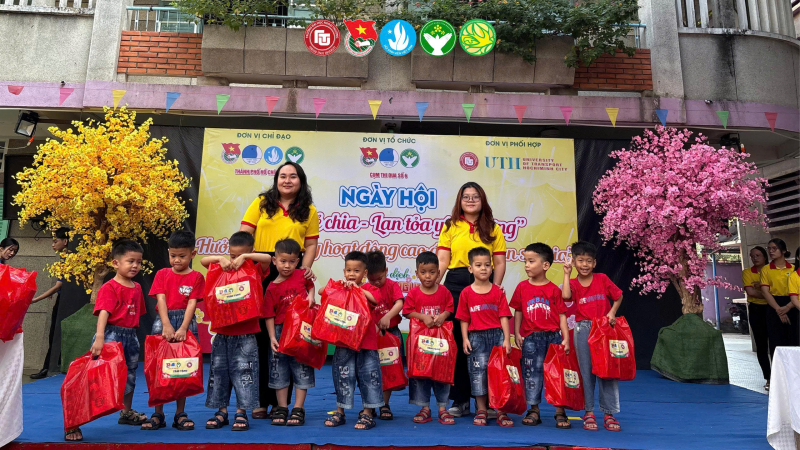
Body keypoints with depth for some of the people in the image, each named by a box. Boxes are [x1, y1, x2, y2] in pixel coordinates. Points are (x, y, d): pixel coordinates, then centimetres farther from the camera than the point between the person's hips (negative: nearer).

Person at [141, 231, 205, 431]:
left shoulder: (196, 277, 1)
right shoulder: (162, 274, 5)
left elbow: (192, 304, -6)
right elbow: (161, 300, -6)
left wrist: (182, 329, -18)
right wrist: (166, 326, -19)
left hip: (186, 322, -1)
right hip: (163, 321, 1)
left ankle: (180, 414, 15)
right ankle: (158, 414, 15)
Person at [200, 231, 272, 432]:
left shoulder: (254, 271, -2)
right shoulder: (222, 271, 7)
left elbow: (268, 258, -18)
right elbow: (203, 261, 4)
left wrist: (245, 257, -22)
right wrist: (221, 259, -12)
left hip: (245, 335, -4)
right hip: (222, 333, 4)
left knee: (243, 371, 0)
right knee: (219, 371, 10)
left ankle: (241, 413, 10)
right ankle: (221, 412, 22)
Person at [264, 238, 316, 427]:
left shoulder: (301, 275, -2)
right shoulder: (272, 288, -4)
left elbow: (311, 285, 19)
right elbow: (269, 315, -3)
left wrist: (311, 296, -2)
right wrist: (272, 337, -11)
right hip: (280, 330, 0)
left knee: (302, 368, 4)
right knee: (279, 369, 9)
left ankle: (298, 409, 14)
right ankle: (281, 408, 23)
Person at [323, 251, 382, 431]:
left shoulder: (369, 288, 1)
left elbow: (375, 298, -19)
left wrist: (357, 288, -22)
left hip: (366, 342, -3)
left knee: (368, 375, 2)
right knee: (342, 375, 11)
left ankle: (367, 413, 16)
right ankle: (339, 412, 26)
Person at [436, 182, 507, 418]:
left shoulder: (493, 228, 11)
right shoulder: (450, 227, 10)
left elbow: (499, 263, 5)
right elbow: (442, 261, 1)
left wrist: (494, 288, -8)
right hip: (455, 285, 1)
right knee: (456, 342, 5)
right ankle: (460, 400, 17)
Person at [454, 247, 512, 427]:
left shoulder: (498, 291, 4)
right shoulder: (466, 293, 3)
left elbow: (503, 316, 1)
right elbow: (464, 319, 4)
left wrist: (506, 339, -5)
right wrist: (465, 339, -3)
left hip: (497, 335, 1)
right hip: (476, 337, 0)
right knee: (478, 371, 2)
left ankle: (501, 411, 12)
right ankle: (481, 410, 15)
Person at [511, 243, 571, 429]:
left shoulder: (554, 289, -2)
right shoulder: (522, 287, 2)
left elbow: (562, 315, -1)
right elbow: (518, 312, 6)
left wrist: (566, 338, -5)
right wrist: (517, 334, 1)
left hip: (553, 336, -1)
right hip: (531, 338, 1)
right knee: (532, 373, 7)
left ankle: (560, 412, 18)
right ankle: (534, 410, 21)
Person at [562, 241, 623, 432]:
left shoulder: (602, 279, 1)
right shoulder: (573, 283, 1)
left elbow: (618, 296, 10)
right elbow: (566, 295, -21)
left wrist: (612, 312, -5)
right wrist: (566, 274, -14)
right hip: (583, 330, 0)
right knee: (587, 371, 6)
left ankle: (609, 413, 13)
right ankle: (589, 412, 15)